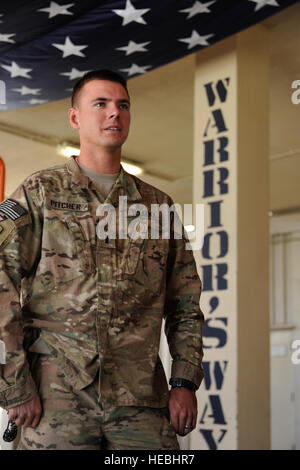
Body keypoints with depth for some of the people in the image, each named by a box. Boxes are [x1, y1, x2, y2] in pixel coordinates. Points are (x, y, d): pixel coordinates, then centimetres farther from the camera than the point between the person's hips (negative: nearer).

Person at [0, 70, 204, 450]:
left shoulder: (158, 205, 15)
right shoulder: (39, 193, 3)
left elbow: (185, 307, 16)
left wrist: (184, 383, 4)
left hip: (143, 402, 3)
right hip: (57, 399, -2)